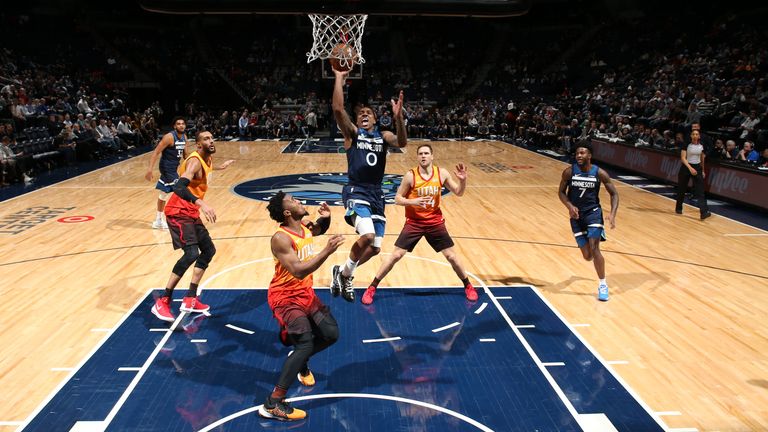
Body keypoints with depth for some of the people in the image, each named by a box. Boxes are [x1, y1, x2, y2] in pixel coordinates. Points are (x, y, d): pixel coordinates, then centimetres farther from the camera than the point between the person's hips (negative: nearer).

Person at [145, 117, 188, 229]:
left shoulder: (184, 137, 4)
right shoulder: (169, 137, -19)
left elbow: (184, 153, 16)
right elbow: (156, 152, -21)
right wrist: (150, 169, -29)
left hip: (173, 168, 9)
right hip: (167, 167, -9)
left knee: (164, 193, 18)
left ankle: (159, 220, 31)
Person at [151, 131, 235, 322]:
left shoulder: (207, 159, 10)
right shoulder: (195, 161, -20)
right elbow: (179, 187, -35)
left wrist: (218, 167, 45)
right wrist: (201, 203, -48)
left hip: (191, 213, 10)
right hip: (178, 212, -10)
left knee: (209, 249, 15)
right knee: (191, 253, -23)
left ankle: (190, 299, 18)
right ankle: (162, 302, -16)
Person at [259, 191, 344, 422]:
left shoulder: (306, 228, -1)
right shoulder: (281, 238, -26)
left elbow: (320, 229, 24)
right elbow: (298, 271, -35)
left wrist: (325, 219, 2)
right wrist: (327, 251, -40)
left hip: (305, 292, 8)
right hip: (285, 297, -8)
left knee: (331, 333, 8)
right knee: (305, 344, -21)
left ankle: (300, 362, 35)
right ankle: (272, 404, -16)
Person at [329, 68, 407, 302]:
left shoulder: (383, 136, 12)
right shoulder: (352, 133, 4)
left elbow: (402, 143, -10)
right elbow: (338, 109, -14)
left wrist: (398, 117, -25)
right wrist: (339, 77, -13)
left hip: (376, 194, 5)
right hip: (356, 192, -5)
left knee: (374, 248, 6)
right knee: (367, 236, -27)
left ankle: (343, 273, 32)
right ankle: (345, 273, -1)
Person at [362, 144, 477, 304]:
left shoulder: (442, 173, -6)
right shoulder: (410, 176, -13)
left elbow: (459, 193, 2)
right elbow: (397, 199, -8)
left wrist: (463, 180, -17)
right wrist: (413, 201, -26)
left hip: (435, 222, 2)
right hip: (414, 223, -2)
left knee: (452, 256, 4)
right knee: (396, 255, -7)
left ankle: (468, 286, 27)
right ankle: (371, 288, 5)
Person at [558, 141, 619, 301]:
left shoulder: (599, 173, -11)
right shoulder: (569, 172, -9)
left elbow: (614, 194, -3)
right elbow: (561, 192, 2)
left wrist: (612, 214, -18)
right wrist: (570, 206, -17)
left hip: (593, 213, -2)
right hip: (576, 215, 2)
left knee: (594, 249, -17)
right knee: (587, 256, 4)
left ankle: (603, 285, -1)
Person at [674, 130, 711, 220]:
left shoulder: (701, 146, 2)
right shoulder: (687, 145, -10)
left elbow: (702, 158, 15)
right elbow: (683, 158, -17)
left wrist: (703, 170, 18)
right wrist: (690, 168, -29)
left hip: (697, 168, 2)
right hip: (686, 167, -2)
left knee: (700, 191, -7)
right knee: (681, 189, 8)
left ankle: (704, 212, -15)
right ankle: (678, 208, 28)